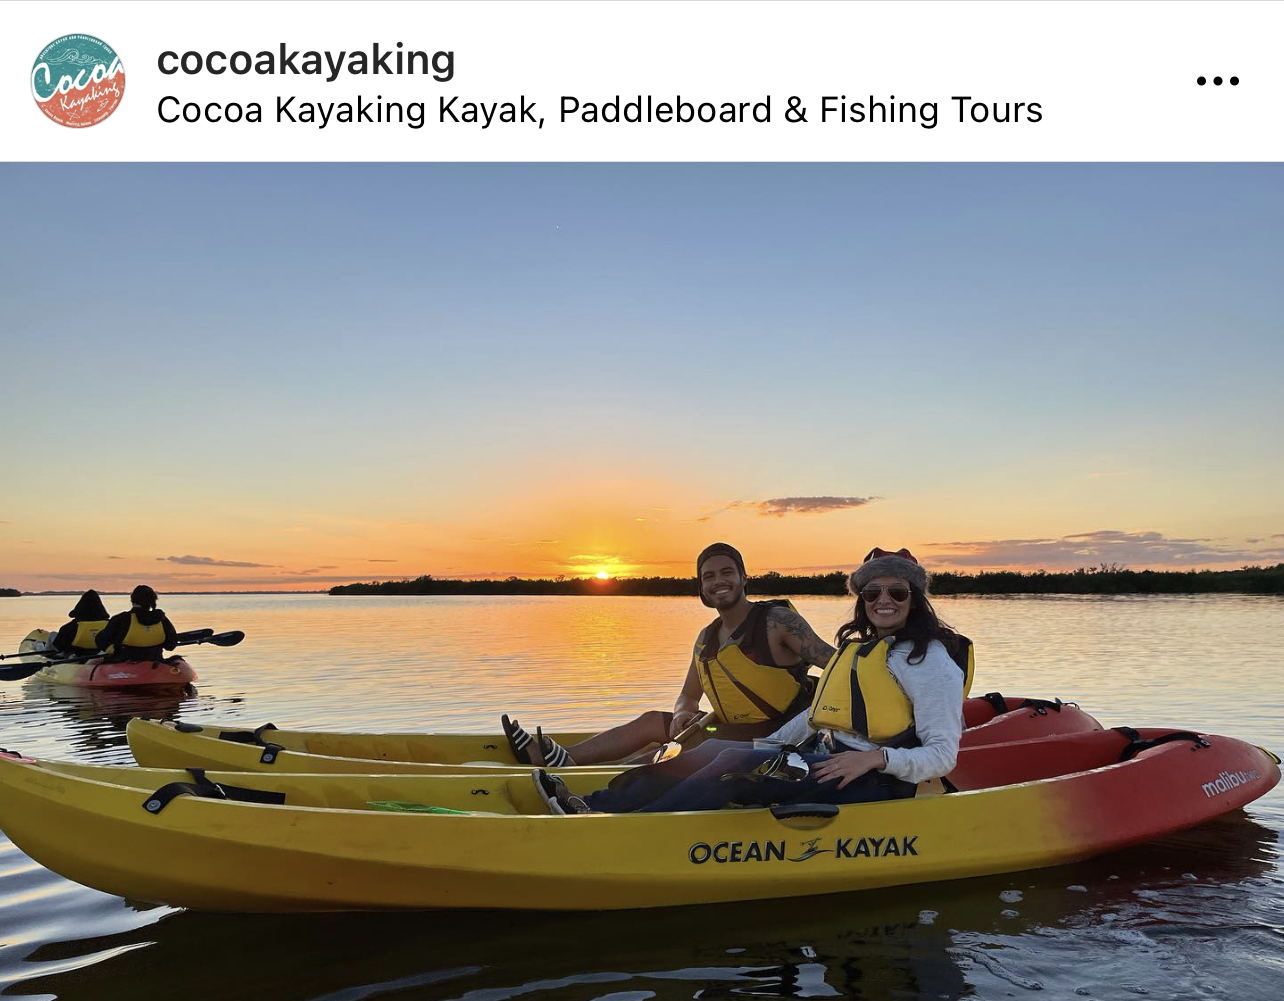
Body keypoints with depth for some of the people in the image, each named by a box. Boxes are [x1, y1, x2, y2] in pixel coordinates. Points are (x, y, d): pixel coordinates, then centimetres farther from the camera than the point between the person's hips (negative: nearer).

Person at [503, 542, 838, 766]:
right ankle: (562, 758, -9)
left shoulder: (777, 621, -11)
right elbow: (688, 697, 14)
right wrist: (684, 714, -10)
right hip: (731, 732, 8)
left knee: (682, 749, -25)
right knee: (653, 722, -1)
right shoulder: (706, 638, 9)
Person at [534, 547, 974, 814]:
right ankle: (597, 805, -12)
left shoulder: (929, 659, -7)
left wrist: (875, 757, -27)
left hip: (875, 779, -8)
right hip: (826, 757, 9)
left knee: (735, 763, -24)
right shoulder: (856, 648, 19)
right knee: (711, 750, -5)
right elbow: (820, 713, 23)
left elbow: (942, 755, -13)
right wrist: (766, 748, 16)